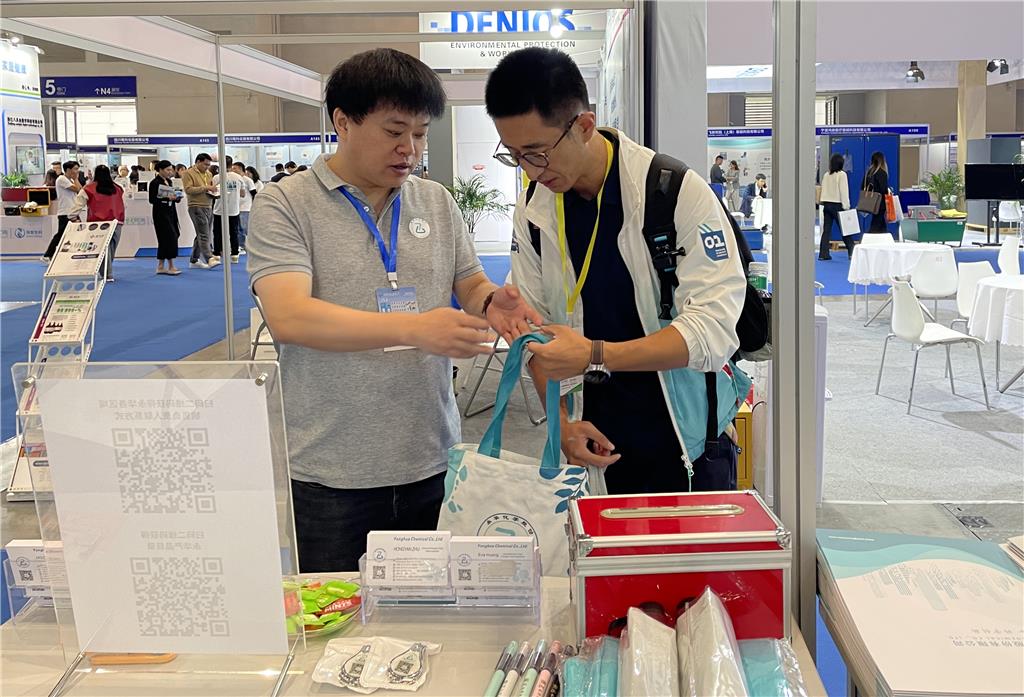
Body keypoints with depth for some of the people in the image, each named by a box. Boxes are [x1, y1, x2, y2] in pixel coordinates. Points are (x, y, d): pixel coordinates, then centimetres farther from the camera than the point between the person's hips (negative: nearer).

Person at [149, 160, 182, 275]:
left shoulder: (169, 181, 13)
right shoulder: (155, 183, -9)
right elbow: (152, 200, -14)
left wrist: (176, 198, -2)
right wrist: (167, 198, -22)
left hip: (170, 212, 8)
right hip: (160, 213, -8)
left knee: (164, 240, 9)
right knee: (170, 237, -11)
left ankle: (160, 266, 14)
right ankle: (171, 266, -6)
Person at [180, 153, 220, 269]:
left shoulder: (209, 174, 18)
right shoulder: (188, 173, -5)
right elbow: (188, 189, -15)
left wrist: (213, 191, 6)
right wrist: (205, 188, -18)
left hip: (208, 207, 8)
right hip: (196, 207, -8)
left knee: (201, 235, 10)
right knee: (204, 235, -15)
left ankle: (194, 261, 16)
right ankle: (209, 259, -23)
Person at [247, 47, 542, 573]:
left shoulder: (436, 202, 9)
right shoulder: (284, 206, -6)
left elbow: (470, 284, 17)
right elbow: (288, 317, -20)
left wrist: (491, 302, -9)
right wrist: (412, 329, -30)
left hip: (432, 464, 4)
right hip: (332, 476, -4)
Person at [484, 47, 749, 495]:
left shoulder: (678, 191, -17)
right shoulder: (533, 211, 0)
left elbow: (713, 327, -22)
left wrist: (596, 355, -31)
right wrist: (561, 421, -8)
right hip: (599, 441, 4)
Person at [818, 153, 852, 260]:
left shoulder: (826, 175, 10)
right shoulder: (841, 175, -8)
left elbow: (823, 190, 11)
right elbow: (844, 191, -10)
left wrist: (823, 203, 14)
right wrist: (846, 207, -8)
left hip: (826, 204, 5)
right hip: (837, 205, -5)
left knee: (826, 229, 5)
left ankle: (823, 253, 2)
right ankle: (852, 252, 3)